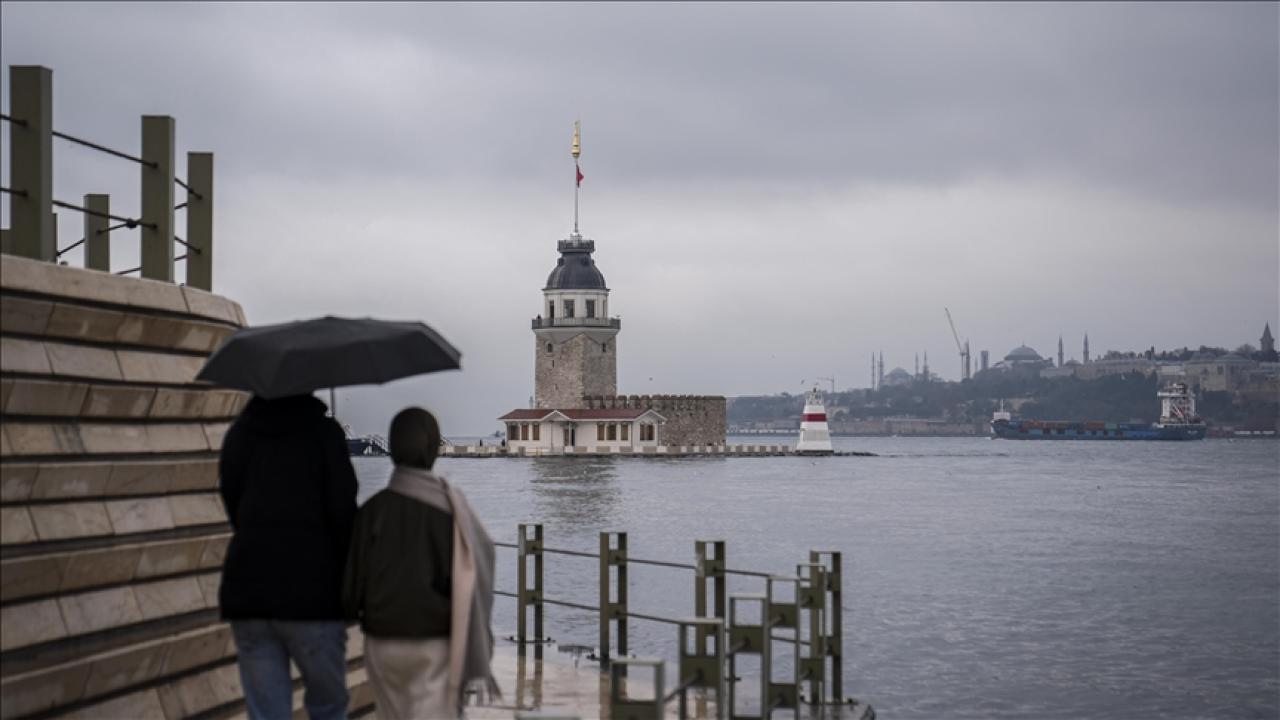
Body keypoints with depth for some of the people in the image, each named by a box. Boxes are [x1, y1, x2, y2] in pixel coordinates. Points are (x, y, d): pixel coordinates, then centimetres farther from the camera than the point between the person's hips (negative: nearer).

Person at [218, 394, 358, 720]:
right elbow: (343, 512, -6)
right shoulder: (323, 431, -2)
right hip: (312, 595, -3)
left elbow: (232, 504, 13)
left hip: (246, 594, 3)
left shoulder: (238, 433, 10)